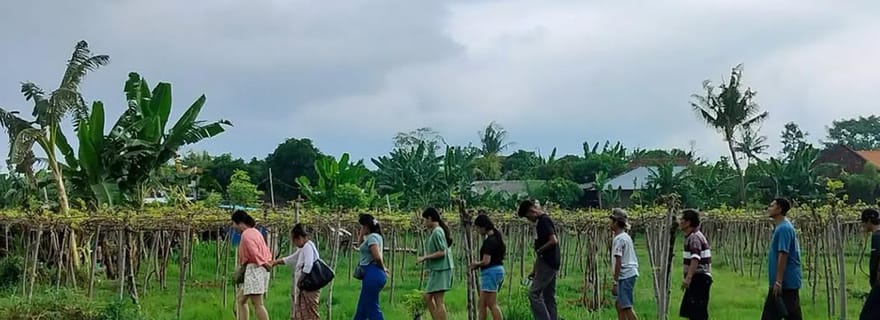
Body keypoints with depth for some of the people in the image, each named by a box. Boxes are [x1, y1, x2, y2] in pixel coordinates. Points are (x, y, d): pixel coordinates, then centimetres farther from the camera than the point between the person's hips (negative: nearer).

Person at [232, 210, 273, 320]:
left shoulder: (246, 235, -14)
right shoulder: (254, 232, 17)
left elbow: (254, 252, -21)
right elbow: (265, 250, 17)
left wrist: (264, 263, -9)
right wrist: (267, 262, 4)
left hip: (254, 269, -10)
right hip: (257, 270, 10)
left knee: (257, 304, -8)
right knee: (240, 300, 14)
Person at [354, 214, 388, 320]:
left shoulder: (372, 237, -13)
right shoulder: (374, 237, 18)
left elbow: (377, 256, -23)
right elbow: (366, 254, 26)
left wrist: (383, 268, -7)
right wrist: (361, 238, 14)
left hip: (372, 275, -10)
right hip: (372, 275, 10)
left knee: (372, 309, -7)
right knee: (362, 308, 15)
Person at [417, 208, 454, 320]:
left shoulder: (437, 232, -15)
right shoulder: (436, 231, 13)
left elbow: (442, 252, -20)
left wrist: (425, 257, -15)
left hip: (440, 270, -10)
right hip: (436, 270, 10)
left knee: (438, 301, -8)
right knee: (428, 297, 14)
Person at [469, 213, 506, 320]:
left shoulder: (489, 241, -18)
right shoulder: (496, 237, 12)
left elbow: (486, 261, -23)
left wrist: (476, 264, -2)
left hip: (491, 272, -10)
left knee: (492, 304, -5)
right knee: (482, 304, 13)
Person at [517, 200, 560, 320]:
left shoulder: (544, 220, -13)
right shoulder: (542, 221, 17)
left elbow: (553, 240, -25)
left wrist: (539, 250, -9)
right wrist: (535, 270, 22)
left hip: (547, 263, -10)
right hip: (552, 264, 10)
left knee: (534, 293, -11)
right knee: (549, 296, 10)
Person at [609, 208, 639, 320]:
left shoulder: (618, 239, -13)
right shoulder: (626, 237, 16)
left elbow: (618, 262, -18)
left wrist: (615, 282, -17)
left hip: (625, 276, -10)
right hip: (631, 274, 10)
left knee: (626, 306, -9)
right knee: (619, 305, 15)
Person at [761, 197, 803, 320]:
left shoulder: (784, 228, -16)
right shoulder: (780, 227, 15)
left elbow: (783, 256, -22)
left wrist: (778, 281, -23)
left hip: (786, 283, -10)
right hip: (782, 282, 10)